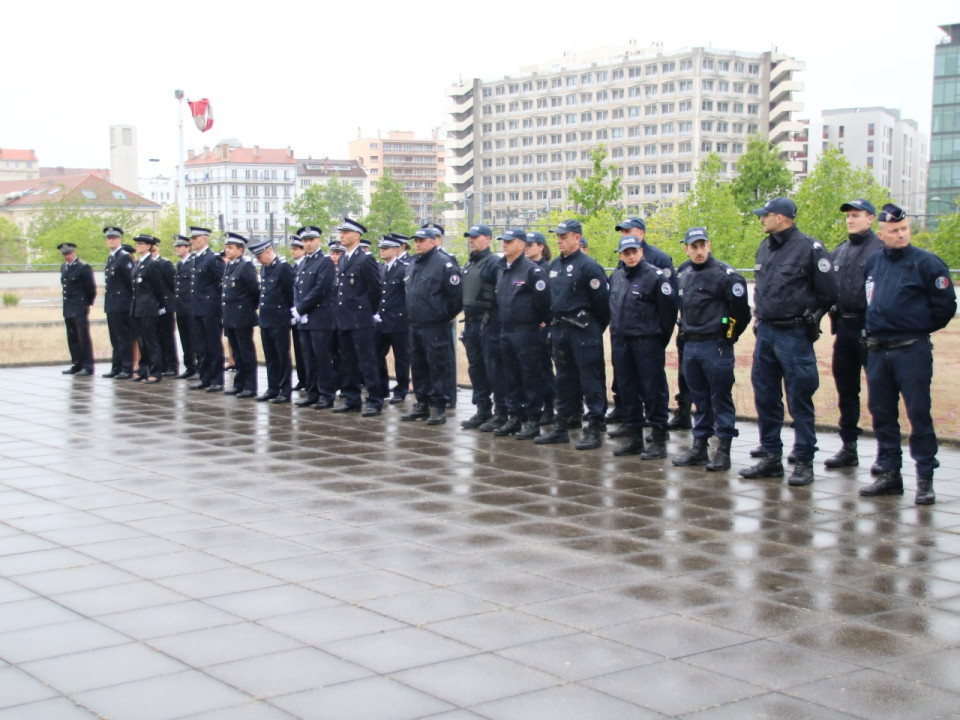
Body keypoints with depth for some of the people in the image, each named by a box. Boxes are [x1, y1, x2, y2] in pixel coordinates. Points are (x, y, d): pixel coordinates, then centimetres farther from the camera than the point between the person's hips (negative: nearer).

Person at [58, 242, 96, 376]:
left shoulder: (84, 268, -9)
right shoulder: (63, 267, 14)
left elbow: (92, 289, -6)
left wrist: (87, 305, -3)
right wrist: (67, 302, 15)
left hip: (80, 309, -7)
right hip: (68, 309, 7)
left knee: (84, 338, -4)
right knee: (72, 338, 11)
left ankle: (88, 366, -1)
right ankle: (77, 364, 18)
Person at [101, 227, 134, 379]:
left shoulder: (124, 257, -10)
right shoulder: (111, 258, 17)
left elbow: (131, 280, -15)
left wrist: (130, 297, -11)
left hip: (121, 305, -9)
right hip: (111, 305, 9)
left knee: (124, 338, -5)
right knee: (115, 339, 12)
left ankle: (127, 369, -2)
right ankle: (116, 368, 18)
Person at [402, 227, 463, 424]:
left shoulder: (444, 263, -11)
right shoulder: (412, 265, 14)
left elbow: (457, 295, -13)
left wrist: (446, 317, -5)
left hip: (435, 327, -8)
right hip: (415, 326, 8)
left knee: (437, 367, -3)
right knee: (418, 366, 13)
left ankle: (438, 407, 3)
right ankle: (422, 404, 23)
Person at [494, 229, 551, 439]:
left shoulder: (532, 270, -12)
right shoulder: (501, 269, 12)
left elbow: (543, 299, -13)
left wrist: (539, 322, -5)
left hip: (525, 332, -8)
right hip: (505, 330, 8)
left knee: (530, 377, -2)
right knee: (511, 377, 12)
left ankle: (533, 421, 3)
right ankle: (513, 417, 21)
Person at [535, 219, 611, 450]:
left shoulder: (589, 266, -11)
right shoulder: (555, 266, 13)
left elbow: (602, 300, -11)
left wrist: (595, 329, -4)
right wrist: (555, 322, 17)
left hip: (583, 331, -8)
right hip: (559, 330, 8)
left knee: (591, 379, -3)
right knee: (564, 379, 13)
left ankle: (595, 429, 0)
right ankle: (561, 427, 20)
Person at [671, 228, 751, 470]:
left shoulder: (725, 274, -11)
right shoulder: (684, 273, 11)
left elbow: (741, 309, -10)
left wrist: (728, 336, -3)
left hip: (715, 346, -6)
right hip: (690, 346, 7)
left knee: (721, 398, -1)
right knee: (699, 398, 13)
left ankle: (723, 450, 3)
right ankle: (699, 448, 19)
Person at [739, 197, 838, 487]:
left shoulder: (809, 247, -10)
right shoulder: (764, 249, 12)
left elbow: (828, 291, -7)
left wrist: (809, 318, 0)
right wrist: (761, 316, 15)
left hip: (794, 335, -7)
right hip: (765, 333, 7)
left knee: (799, 401, -1)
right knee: (765, 398, 10)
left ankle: (804, 462, 6)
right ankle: (771, 458, 20)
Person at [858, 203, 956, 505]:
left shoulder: (926, 263, -7)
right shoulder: (872, 263, 10)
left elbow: (945, 305, -4)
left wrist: (920, 328, 5)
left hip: (912, 351, -6)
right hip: (877, 352, 6)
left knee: (918, 414, -3)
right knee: (882, 414, 10)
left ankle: (925, 477, 3)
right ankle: (889, 474, 20)